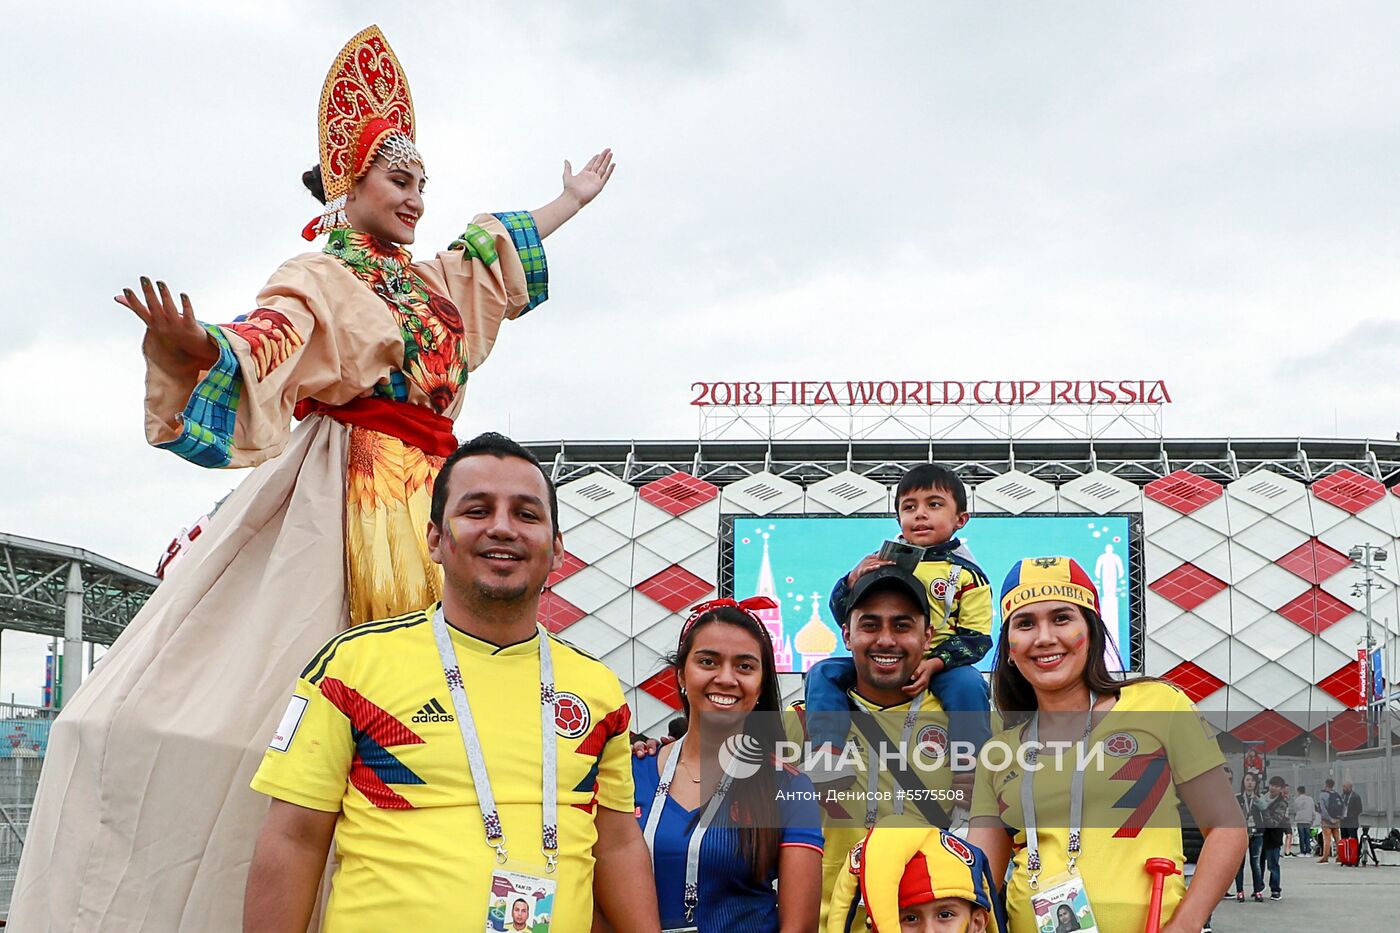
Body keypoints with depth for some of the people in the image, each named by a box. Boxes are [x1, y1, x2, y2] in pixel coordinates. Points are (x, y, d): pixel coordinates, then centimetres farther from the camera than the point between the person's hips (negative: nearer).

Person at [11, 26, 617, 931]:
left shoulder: (431, 282, 22)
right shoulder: (321, 280, -2)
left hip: (428, 498, 8)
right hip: (355, 495, -7)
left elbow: (499, 250, 41)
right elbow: (265, 346, -22)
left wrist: (572, 201, 55)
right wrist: (198, 347, -44)